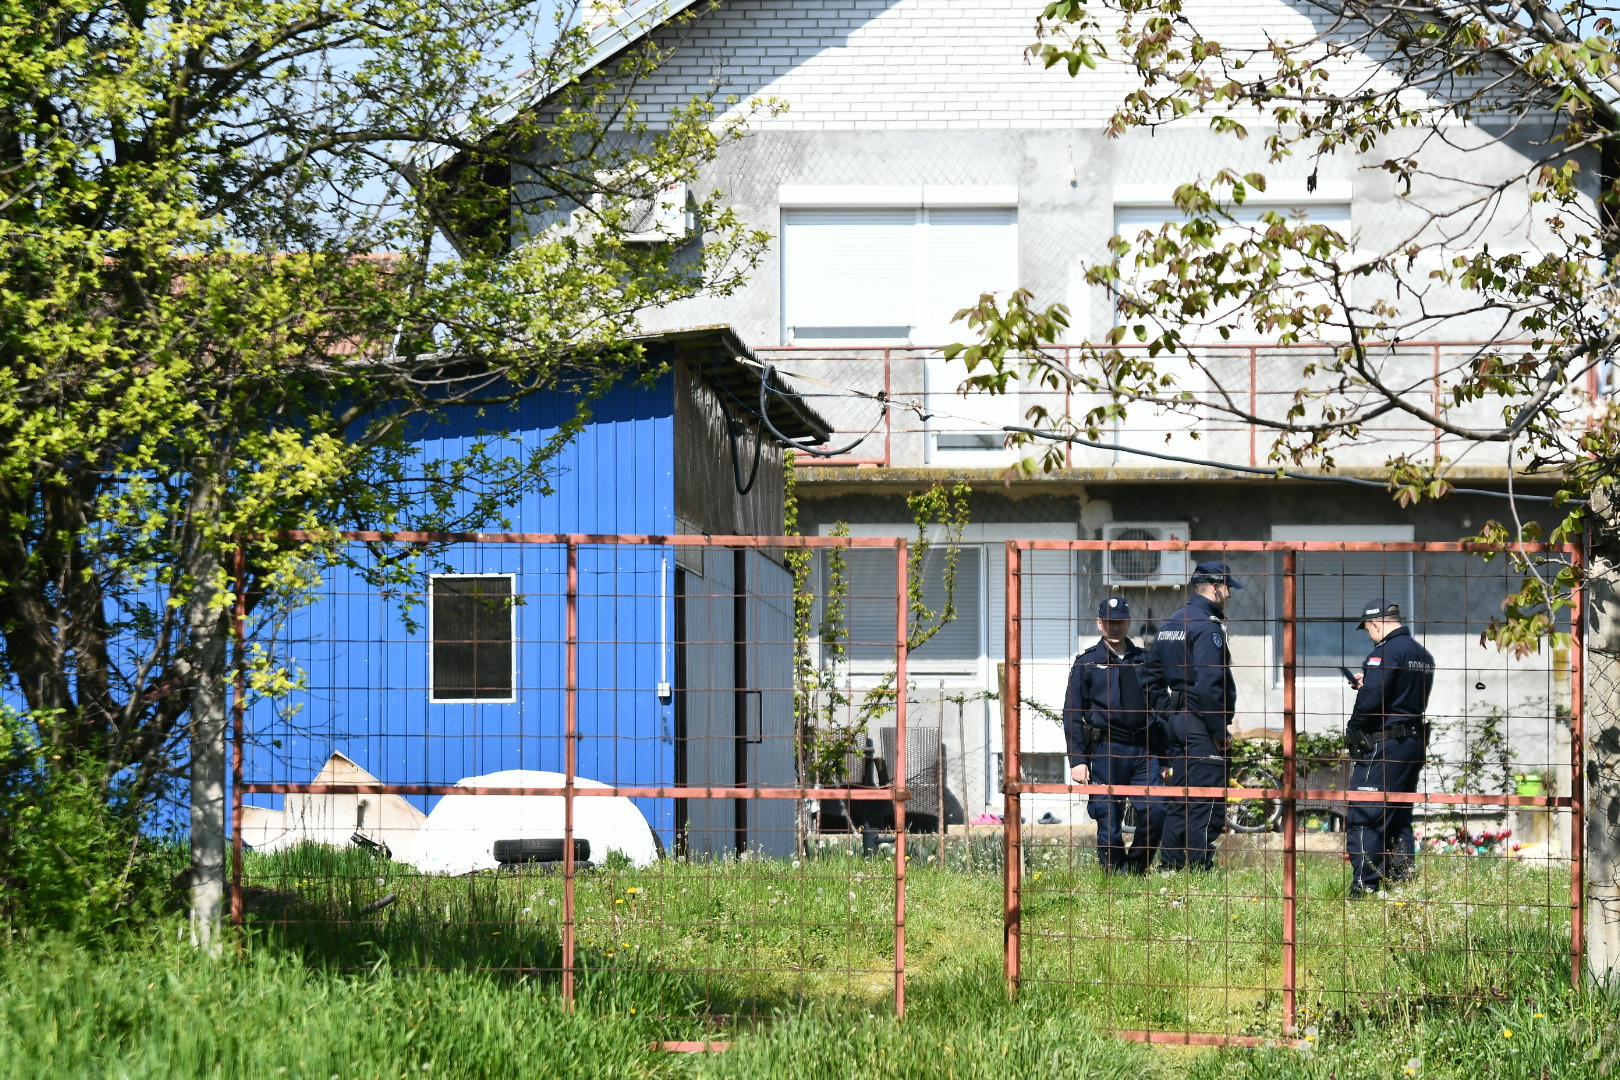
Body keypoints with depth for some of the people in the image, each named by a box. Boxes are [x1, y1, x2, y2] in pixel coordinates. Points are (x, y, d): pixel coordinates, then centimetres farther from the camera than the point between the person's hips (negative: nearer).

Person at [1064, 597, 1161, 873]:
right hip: (1105, 751, -2)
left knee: (1153, 814, -9)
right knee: (1109, 822, -2)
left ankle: (1137, 869, 9)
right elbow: (1072, 715, 4)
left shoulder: (1144, 661, 15)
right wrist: (1077, 759, -5)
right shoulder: (1086, 664, 7)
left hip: (1144, 750, 2)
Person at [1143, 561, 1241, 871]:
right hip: (1202, 727, -9)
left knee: (1179, 802, 14)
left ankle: (1168, 867, 16)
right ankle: (1200, 871, -7)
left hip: (1175, 721, 9)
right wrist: (1220, 732, -17)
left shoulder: (1170, 624, 15)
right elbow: (1208, 684, -22)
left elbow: (1150, 675, 20)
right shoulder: (1208, 625, -14)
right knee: (1207, 806, -6)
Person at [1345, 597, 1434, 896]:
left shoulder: (1386, 652, -15)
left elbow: (1369, 701, -23)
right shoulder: (1422, 653, 13)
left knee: (1363, 818, -5)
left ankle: (1365, 888, -8)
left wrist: (1353, 731, -7)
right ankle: (1402, 881, 17)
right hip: (1415, 742, 9)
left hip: (1383, 746, -9)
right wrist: (1367, 683, 18)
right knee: (1398, 818, 16)